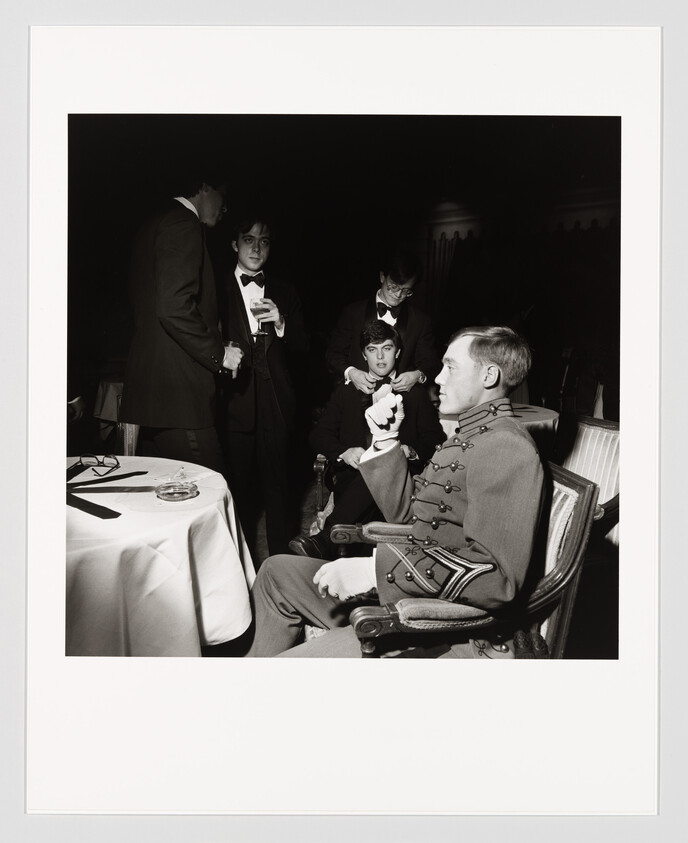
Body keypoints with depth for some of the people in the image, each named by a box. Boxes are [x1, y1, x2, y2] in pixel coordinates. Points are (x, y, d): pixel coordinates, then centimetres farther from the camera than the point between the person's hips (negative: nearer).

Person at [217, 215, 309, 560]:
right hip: (235, 400, -1)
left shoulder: (285, 293, 15)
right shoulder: (218, 291, 8)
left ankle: (282, 559, 15)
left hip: (277, 402, 2)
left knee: (278, 483, 0)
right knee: (240, 484, 1)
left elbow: (302, 345, 10)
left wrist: (281, 323, -7)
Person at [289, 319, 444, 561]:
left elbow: (435, 437, 14)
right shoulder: (347, 391, 22)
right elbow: (319, 435, 15)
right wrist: (344, 452, -7)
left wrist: (410, 451, -9)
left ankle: (325, 539, -47)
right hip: (353, 474, 1)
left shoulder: (415, 393, 21)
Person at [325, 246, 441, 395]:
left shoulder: (420, 320, 8)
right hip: (356, 398, 1)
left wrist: (418, 375, -13)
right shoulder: (352, 313, 5)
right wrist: (350, 372, -13)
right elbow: (334, 353, 8)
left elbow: (431, 363, 10)